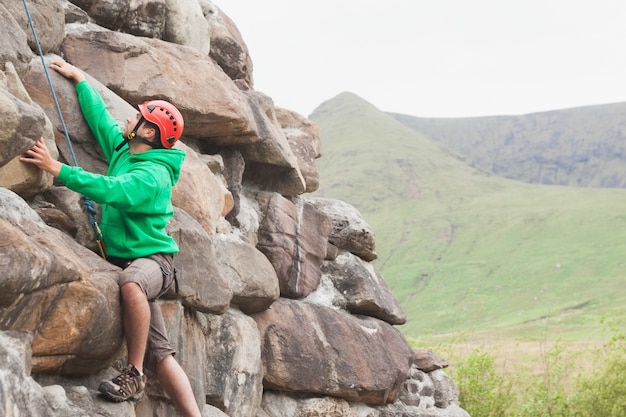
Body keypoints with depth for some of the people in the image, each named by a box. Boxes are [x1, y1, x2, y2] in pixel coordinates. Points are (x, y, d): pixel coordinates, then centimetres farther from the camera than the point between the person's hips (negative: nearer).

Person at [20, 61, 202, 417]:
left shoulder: (153, 176, -15)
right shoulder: (124, 150, 11)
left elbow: (109, 190, -29)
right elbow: (100, 116, 23)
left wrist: (57, 168, -29)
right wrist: (79, 79, 29)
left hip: (151, 258, -9)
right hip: (126, 261, 9)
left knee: (131, 284, -43)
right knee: (160, 355, 1)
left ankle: (134, 375, -36)